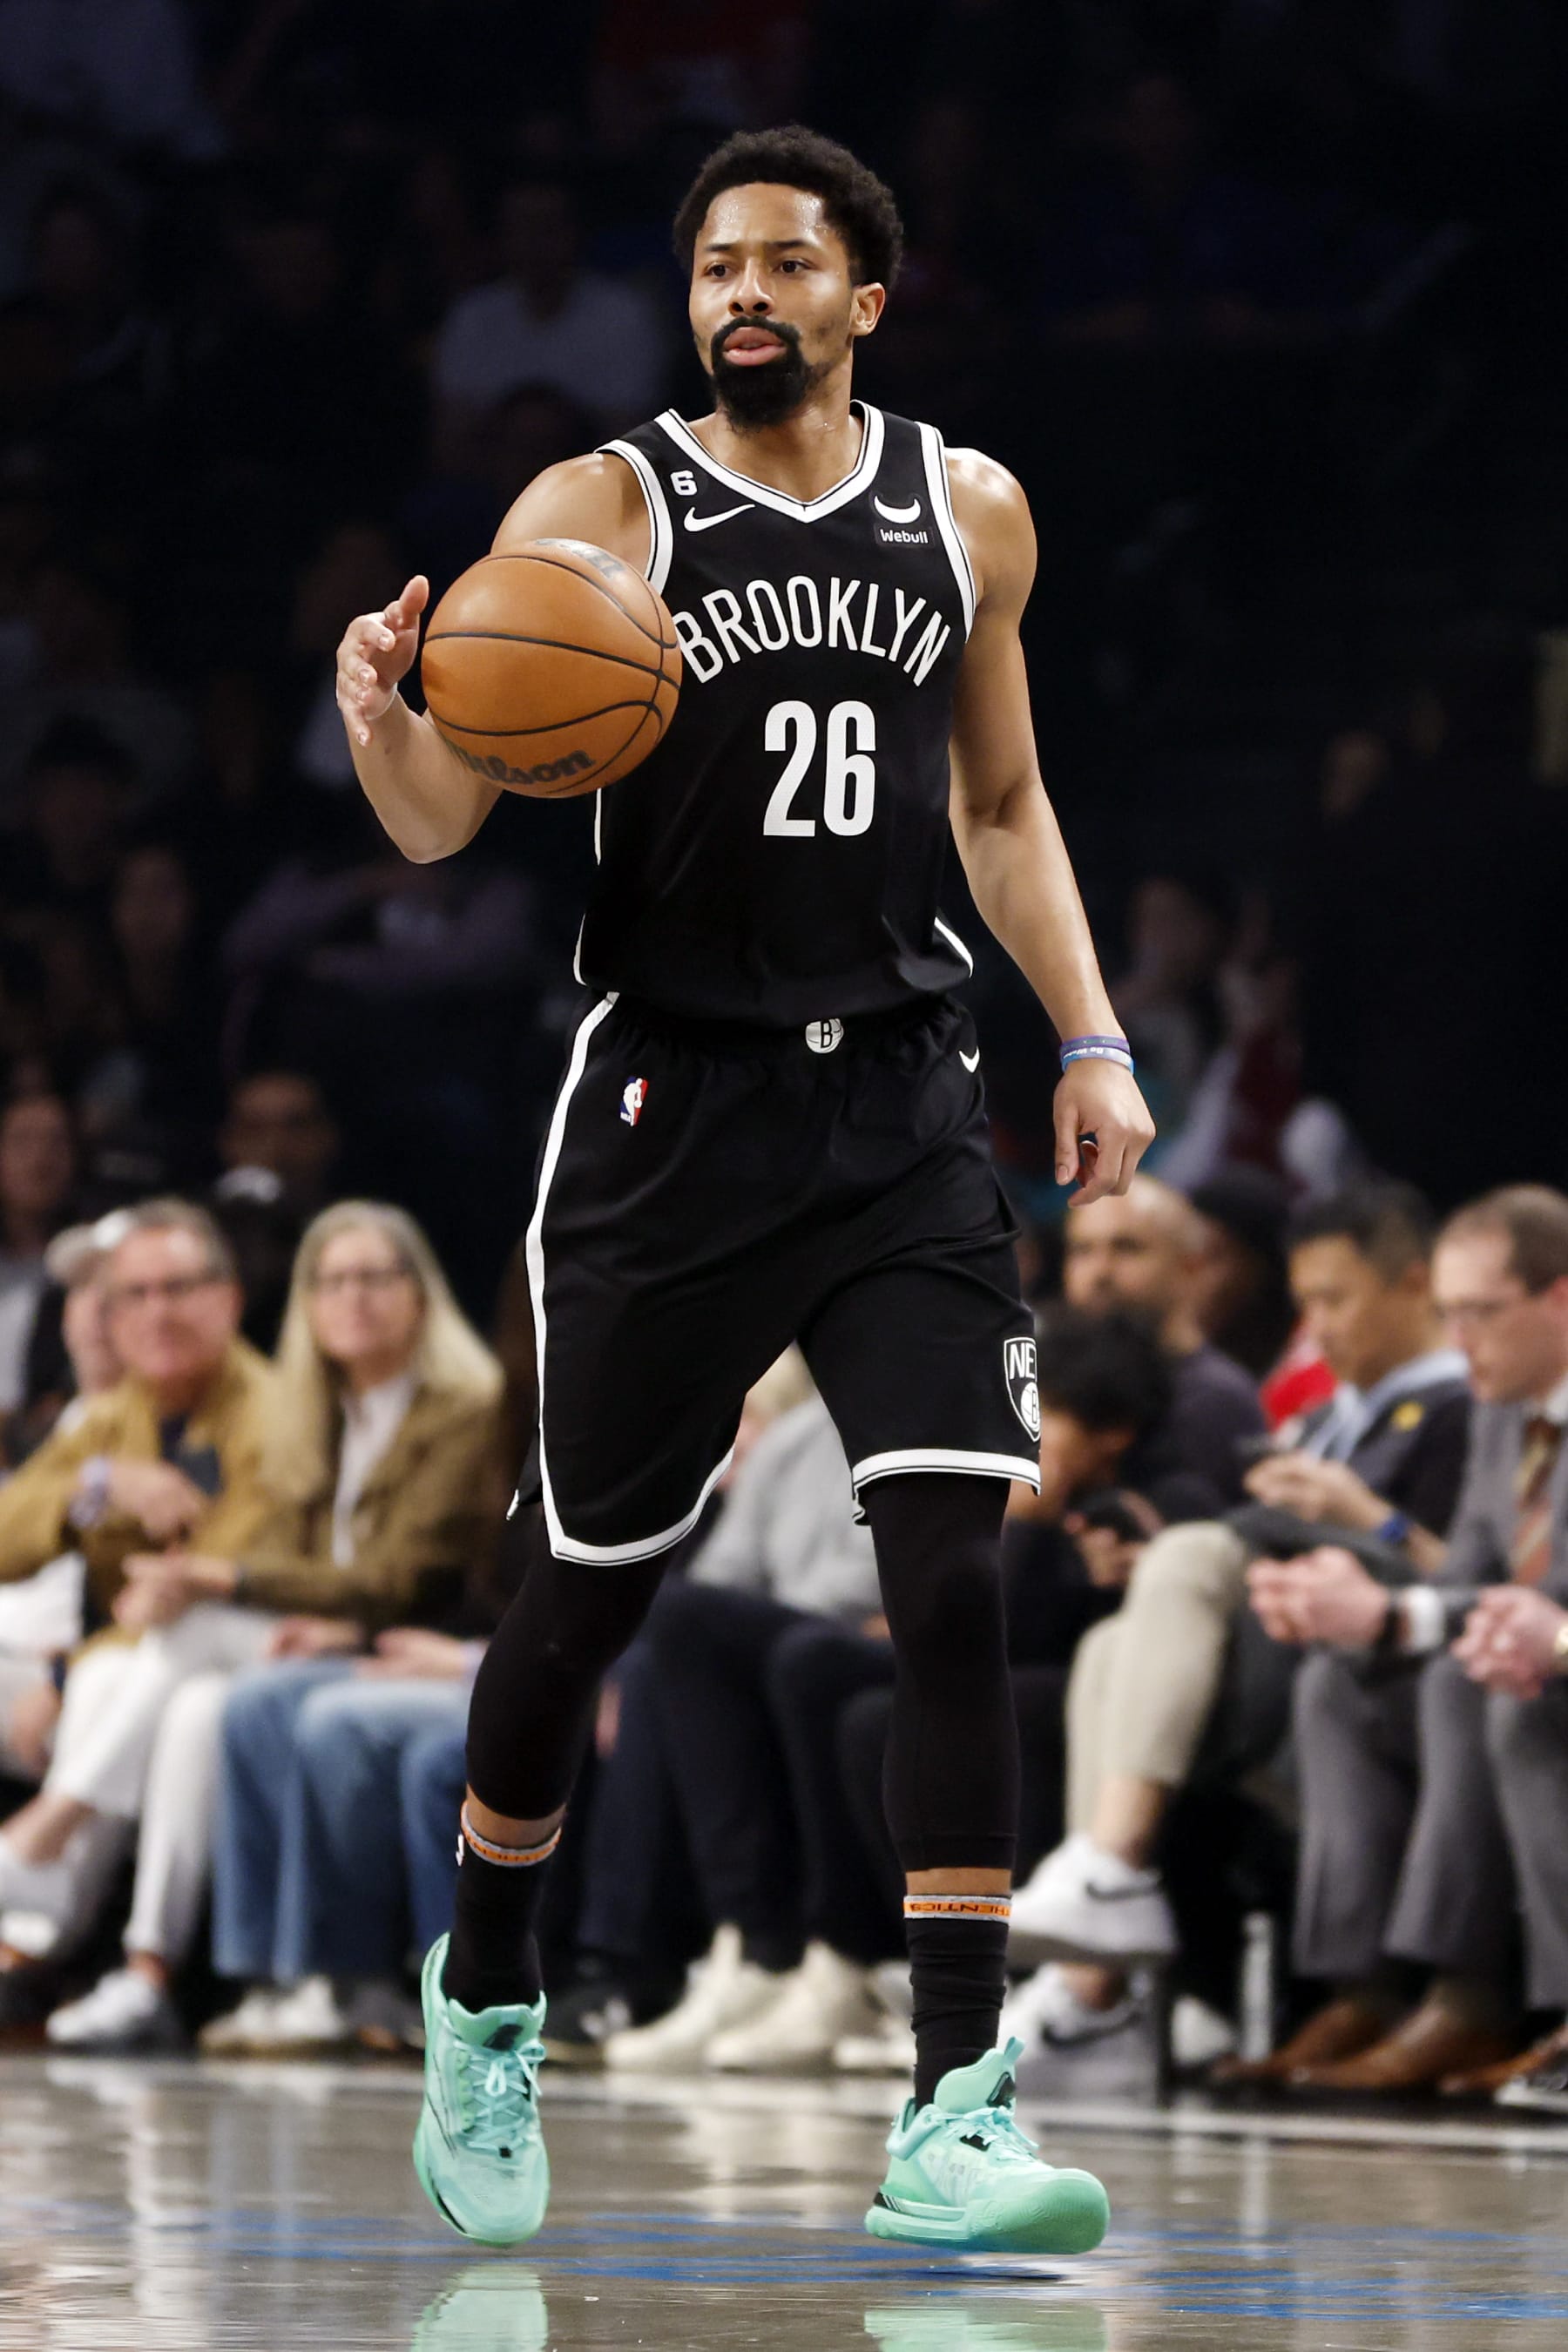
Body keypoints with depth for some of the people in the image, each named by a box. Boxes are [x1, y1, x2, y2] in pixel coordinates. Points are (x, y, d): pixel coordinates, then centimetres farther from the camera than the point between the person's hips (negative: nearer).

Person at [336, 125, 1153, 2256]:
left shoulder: (970, 514, 9)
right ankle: (488, 2001, 34)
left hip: (901, 1104, 2)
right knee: (592, 1586, 7)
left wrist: (1092, 1042, 9)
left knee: (956, 1571, -13)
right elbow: (444, 826, -5)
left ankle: (955, 2117, -14)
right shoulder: (599, 513, -2)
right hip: (670, 1101, -2)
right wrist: (382, 723, -28)